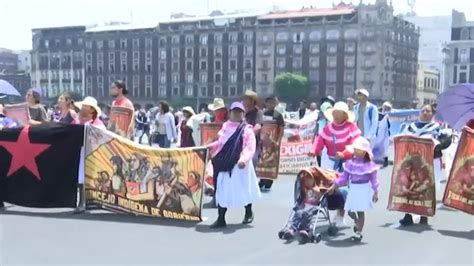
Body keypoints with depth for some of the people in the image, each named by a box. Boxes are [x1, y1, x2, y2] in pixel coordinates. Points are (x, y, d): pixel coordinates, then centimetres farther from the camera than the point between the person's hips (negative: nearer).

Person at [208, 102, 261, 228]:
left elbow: (250, 147, -15)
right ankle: (221, 219, 7)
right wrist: (210, 147, 1)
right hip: (226, 164, 4)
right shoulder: (225, 127, 10)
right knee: (223, 191, 2)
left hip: (240, 165, -4)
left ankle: (248, 213, 35)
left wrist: (244, 159, -30)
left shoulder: (247, 129, -6)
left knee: (244, 189, 11)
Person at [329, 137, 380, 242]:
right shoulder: (351, 163, 4)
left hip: (364, 189, -5)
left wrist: (375, 192, -8)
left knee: (360, 212, -2)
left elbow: (373, 179, -5)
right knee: (350, 211, 8)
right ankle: (358, 223, 40)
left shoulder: (369, 164, -8)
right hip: (353, 189, 5)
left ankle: (358, 232, 10)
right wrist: (334, 185, 4)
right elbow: (344, 176, 8)